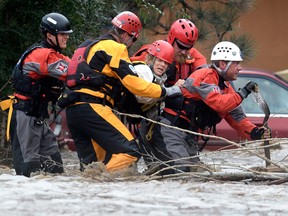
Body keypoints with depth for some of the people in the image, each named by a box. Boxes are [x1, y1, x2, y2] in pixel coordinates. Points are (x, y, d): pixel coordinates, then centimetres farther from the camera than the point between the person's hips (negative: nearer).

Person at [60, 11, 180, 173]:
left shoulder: (92, 46, 29)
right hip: (92, 108, -10)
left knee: (90, 163, 13)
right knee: (129, 151, -16)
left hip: (72, 110, 10)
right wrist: (165, 91, 4)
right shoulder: (115, 48, 0)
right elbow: (133, 84, -5)